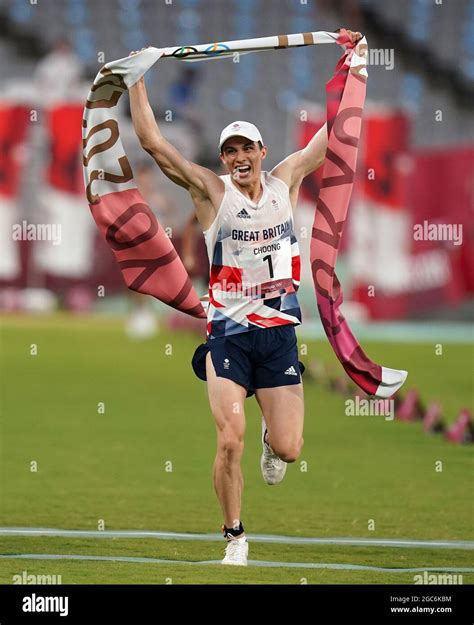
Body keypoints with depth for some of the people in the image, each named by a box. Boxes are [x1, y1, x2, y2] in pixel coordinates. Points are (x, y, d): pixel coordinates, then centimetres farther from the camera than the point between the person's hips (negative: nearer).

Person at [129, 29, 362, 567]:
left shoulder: (285, 182, 5)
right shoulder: (211, 192, -2)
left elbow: (336, 130, 12)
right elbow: (152, 143, -6)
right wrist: (137, 81, -7)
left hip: (279, 330, 2)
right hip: (228, 333, -2)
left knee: (288, 450, -2)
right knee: (229, 441, -13)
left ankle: (270, 439, 36)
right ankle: (234, 538, 3)